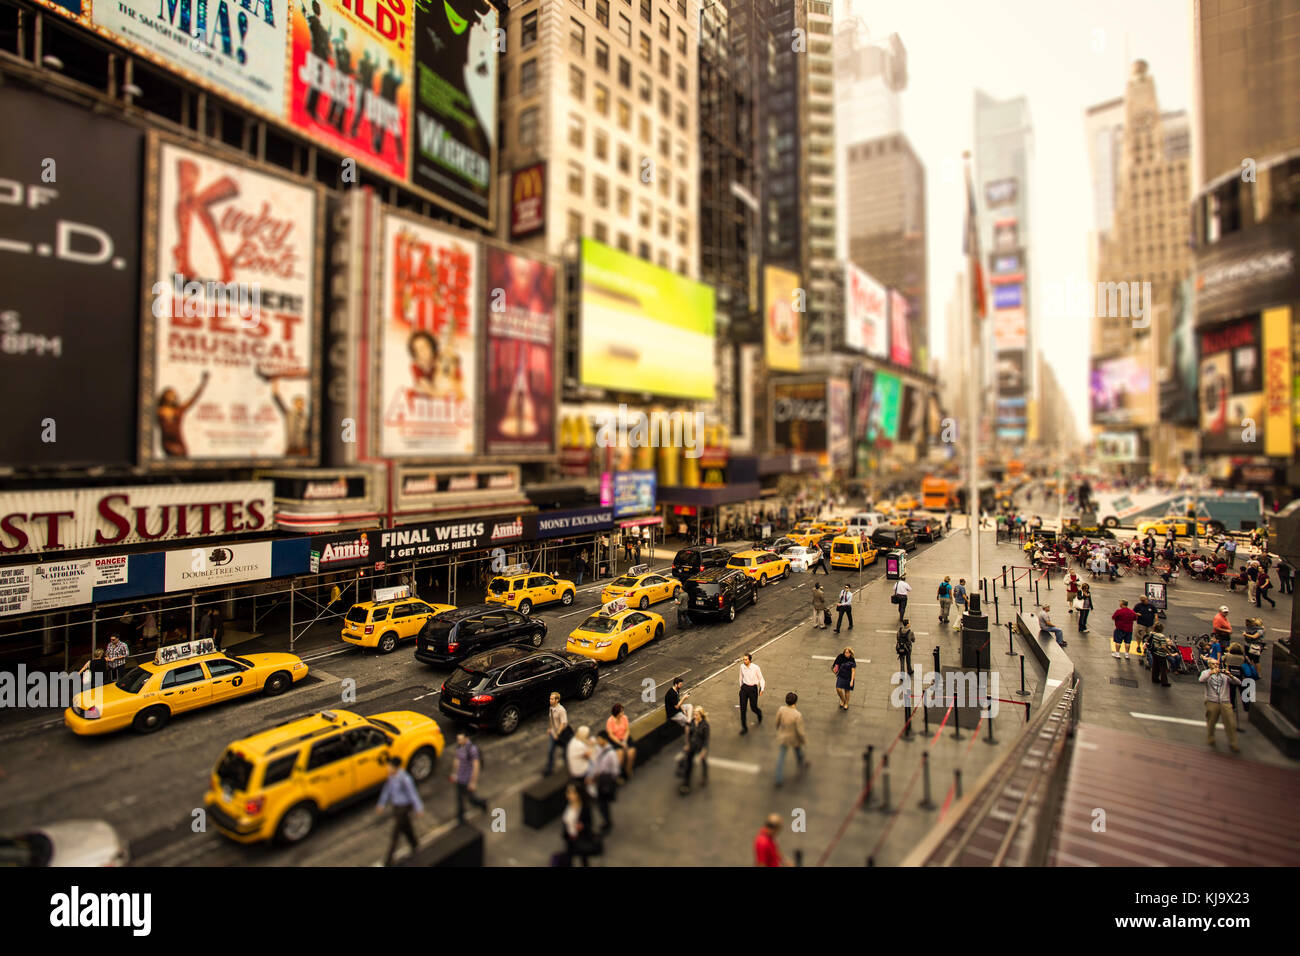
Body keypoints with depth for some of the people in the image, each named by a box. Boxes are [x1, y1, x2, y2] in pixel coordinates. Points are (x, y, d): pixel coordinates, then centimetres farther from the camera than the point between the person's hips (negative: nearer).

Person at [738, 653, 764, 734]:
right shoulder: (742, 666, -5)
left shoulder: (755, 667, -16)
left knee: (753, 707, 7)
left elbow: (761, 678, -4)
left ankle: (759, 715, 45)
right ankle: (744, 728, 7)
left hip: (753, 688, -3)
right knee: (742, 708, -3)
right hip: (744, 688, 3)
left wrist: (762, 688, -11)